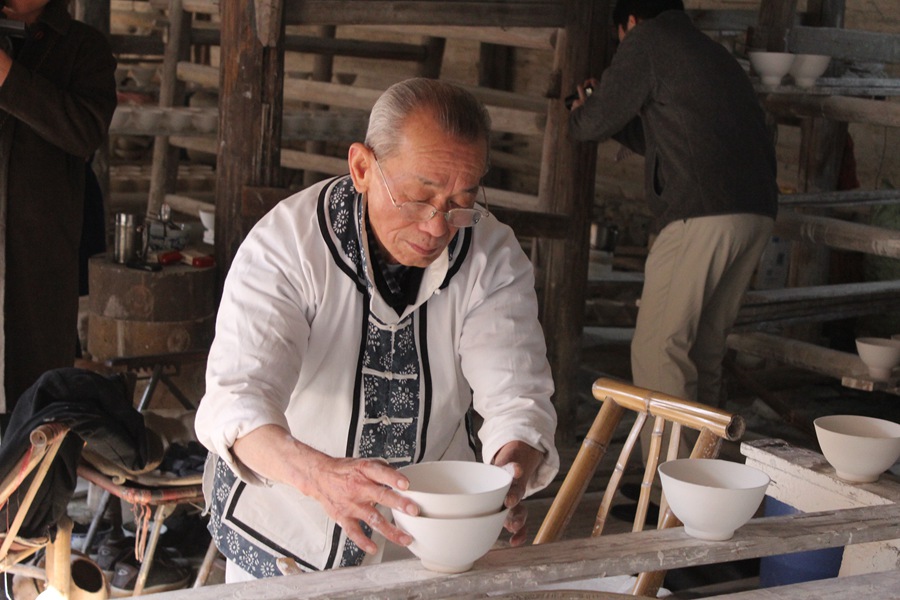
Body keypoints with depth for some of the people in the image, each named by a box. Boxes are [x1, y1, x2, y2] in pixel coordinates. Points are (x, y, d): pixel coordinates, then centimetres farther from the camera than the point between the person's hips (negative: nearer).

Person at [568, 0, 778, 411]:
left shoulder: (647, 39, 3)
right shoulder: (713, 54, 29)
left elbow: (594, 124, 6)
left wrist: (579, 112, 29)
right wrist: (606, 110, 45)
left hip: (702, 212, -9)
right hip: (757, 211, 9)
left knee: (657, 349, -5)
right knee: (704, 349, 15)